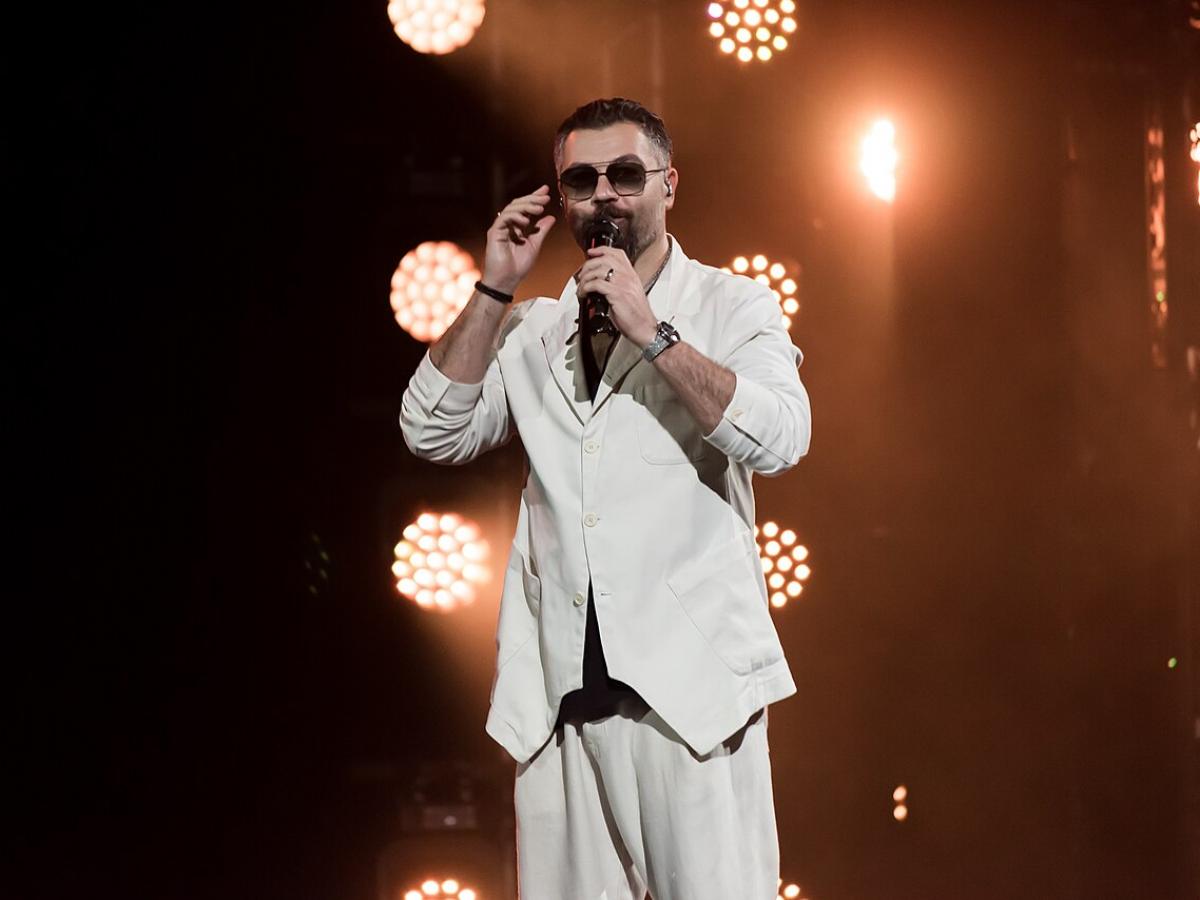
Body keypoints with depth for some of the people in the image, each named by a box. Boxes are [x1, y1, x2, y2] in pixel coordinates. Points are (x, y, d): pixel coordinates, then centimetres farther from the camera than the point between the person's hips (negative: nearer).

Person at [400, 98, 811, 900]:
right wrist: (494, 290, 1)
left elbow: (780, 440, -11)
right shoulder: (532, 332, 17)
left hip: (689, 681, -4)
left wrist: (650, 333, -14)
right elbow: (434, 434, 5)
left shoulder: (731, 307, 6)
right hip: (560, 690, 4)